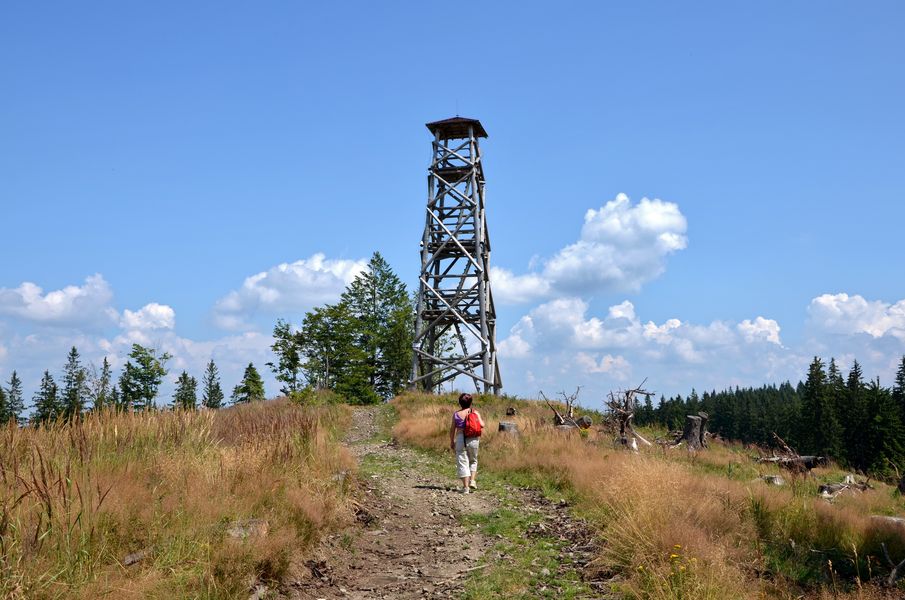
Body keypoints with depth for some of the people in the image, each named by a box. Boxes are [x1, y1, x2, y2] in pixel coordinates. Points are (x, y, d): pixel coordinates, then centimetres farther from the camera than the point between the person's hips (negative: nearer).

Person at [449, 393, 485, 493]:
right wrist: (482, 421, 15)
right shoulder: (475, 413, 1)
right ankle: (472, 480, 9)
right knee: (473, 460, 23)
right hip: (473, 439, 1)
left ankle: (465, 487, -1)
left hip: (460, 439, -1)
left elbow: (452, 429, 2)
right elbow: (482, 425, -8)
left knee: (462, 462, 3)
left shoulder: (456, 414, 2)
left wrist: (451, 441, 13)